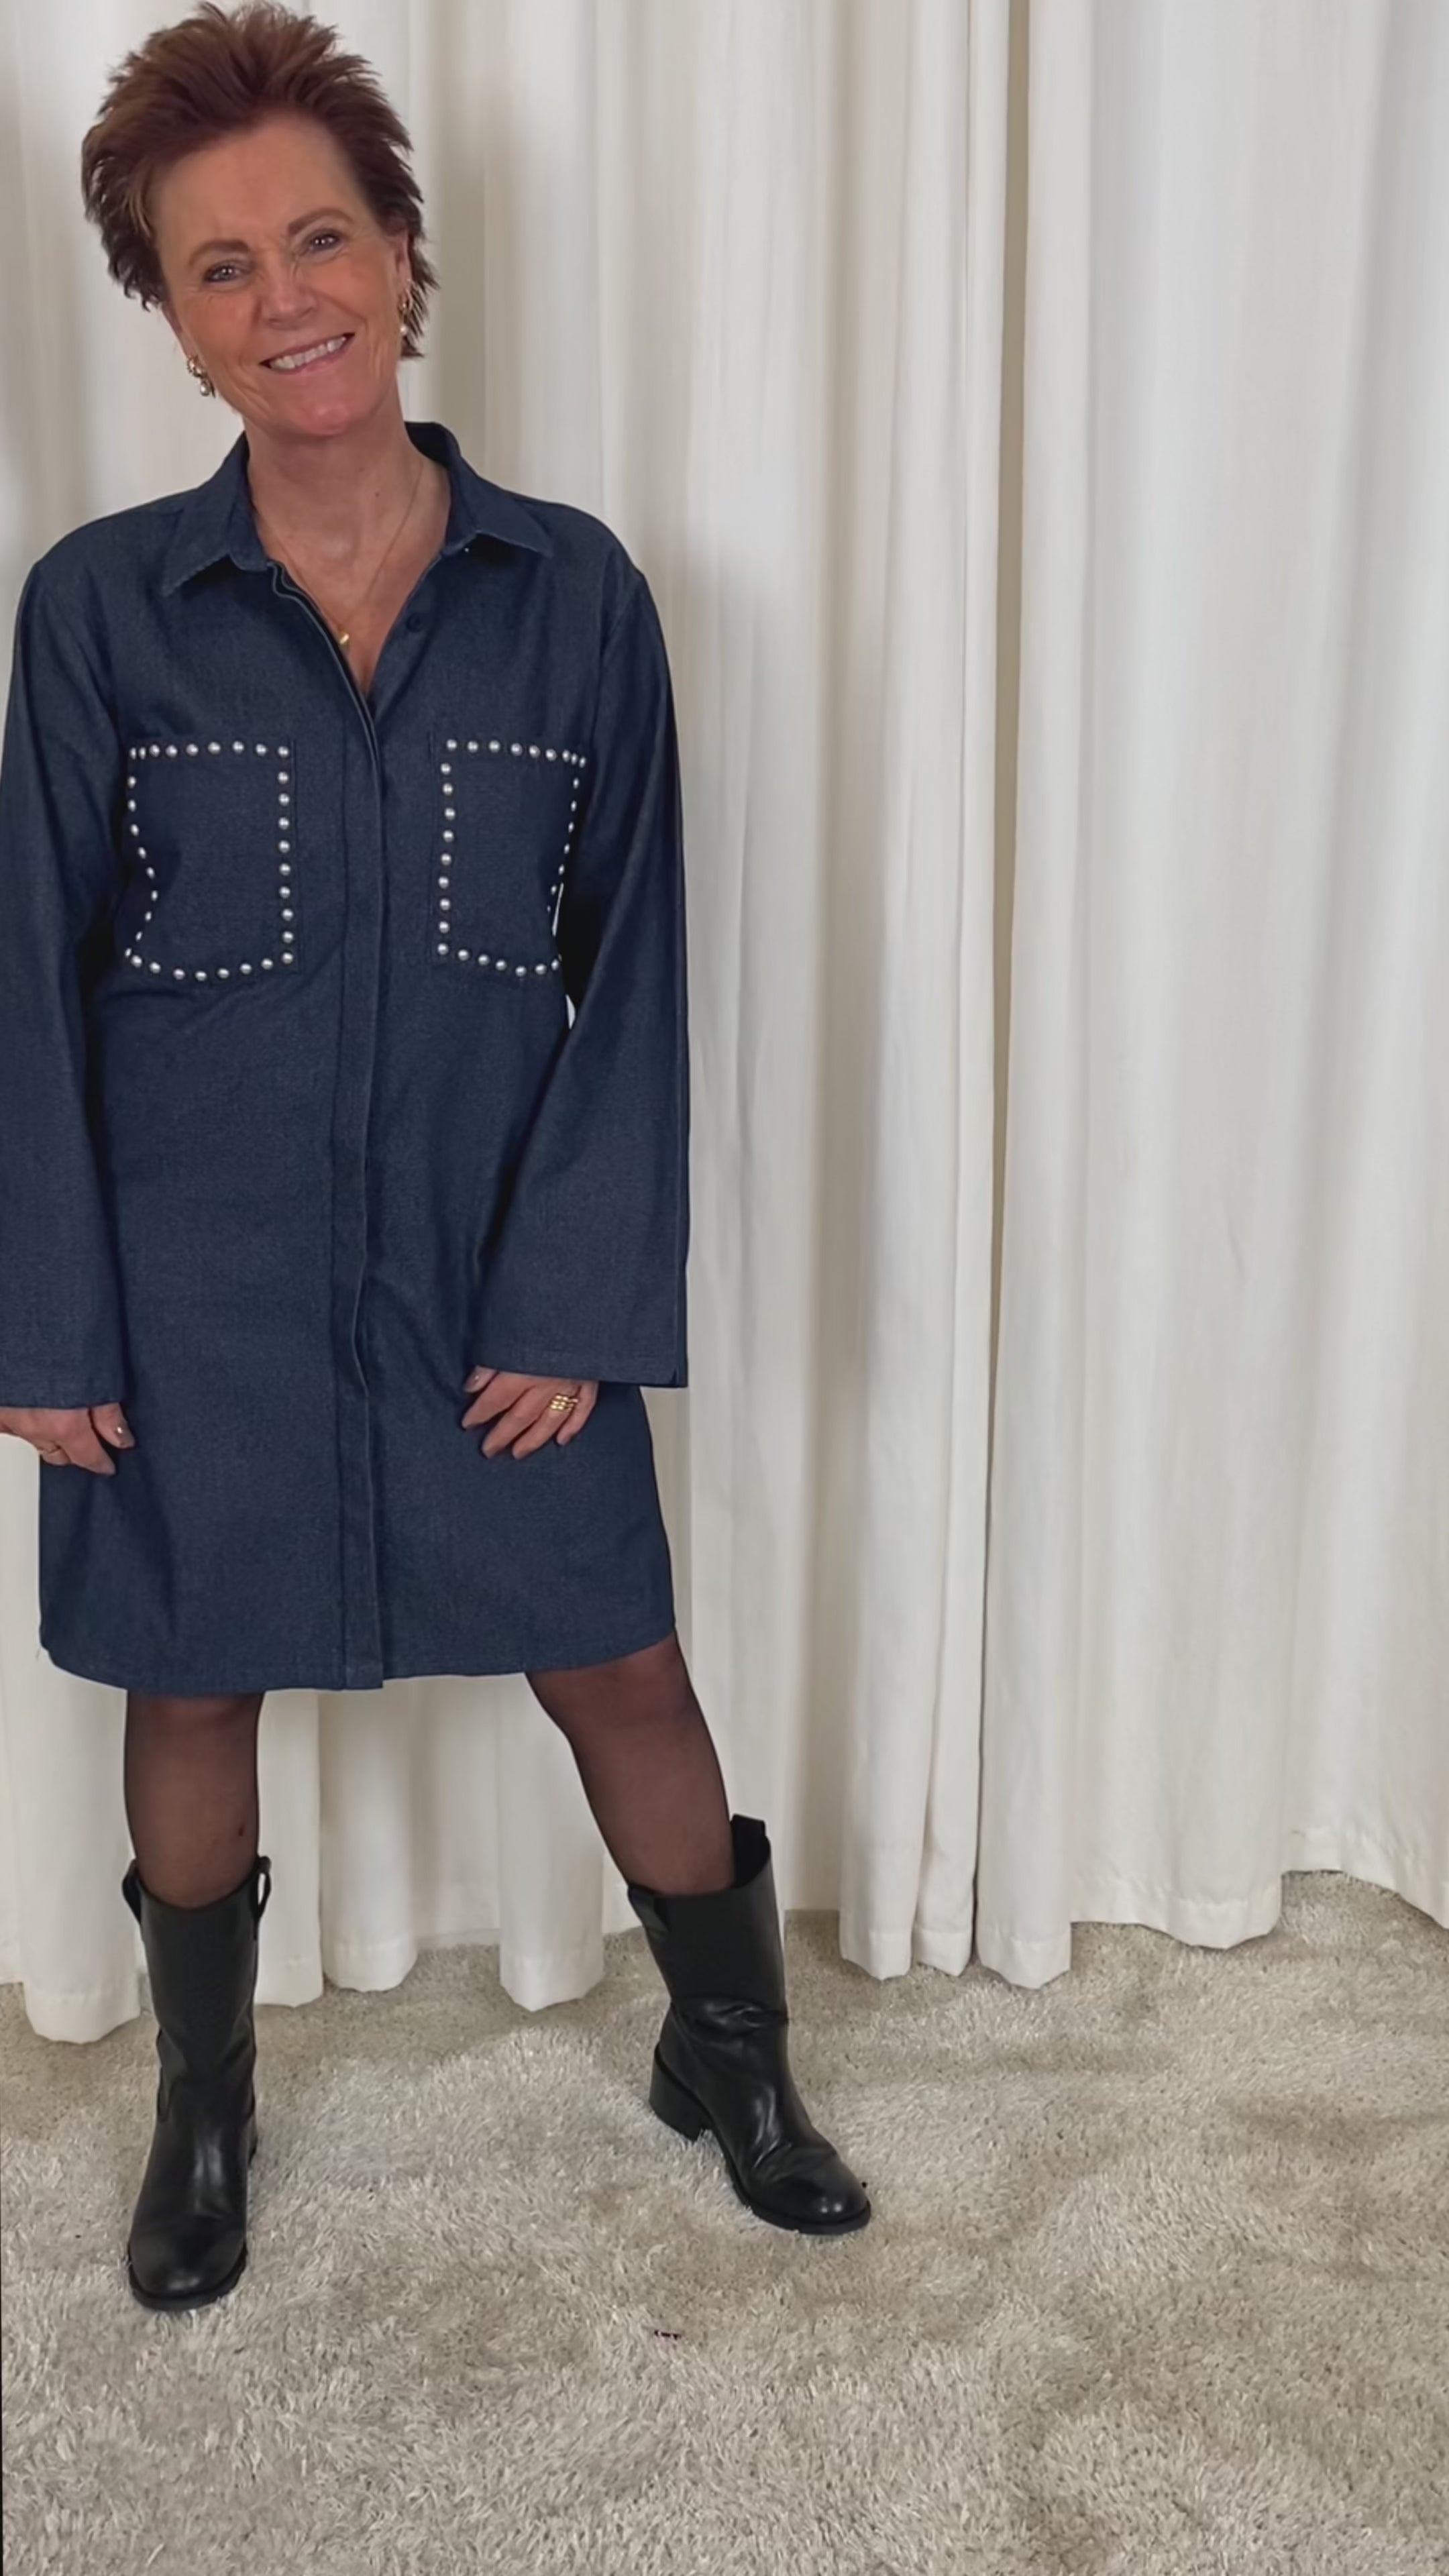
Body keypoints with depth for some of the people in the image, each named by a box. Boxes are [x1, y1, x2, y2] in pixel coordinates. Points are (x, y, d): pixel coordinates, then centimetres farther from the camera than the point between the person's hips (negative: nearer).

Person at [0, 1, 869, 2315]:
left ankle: (730, 2052, 38)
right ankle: (206, 2106, 41)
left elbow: (633, 968, -3)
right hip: (194, 1288, 0)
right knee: (191, 1687, 15)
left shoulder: (573, 592, -3)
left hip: (496, 1284, 1)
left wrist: (575, 1300, -8)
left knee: (623, 1672, 10)